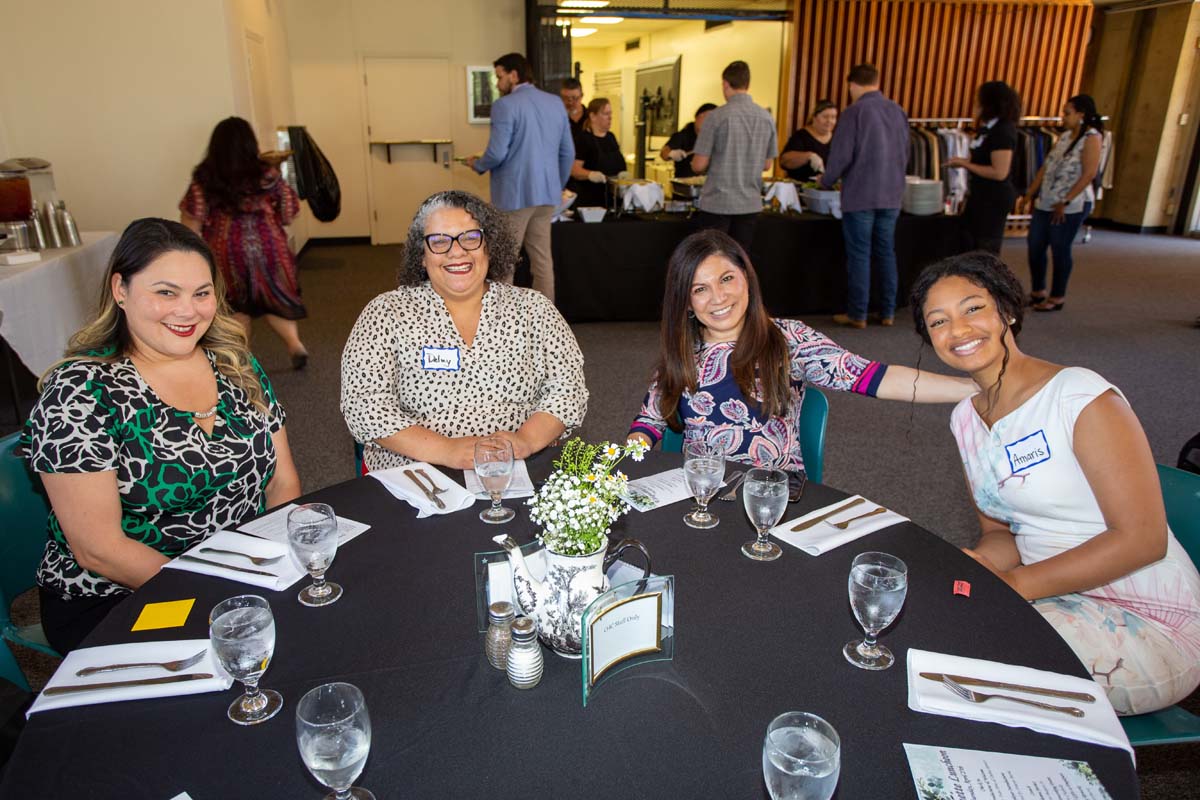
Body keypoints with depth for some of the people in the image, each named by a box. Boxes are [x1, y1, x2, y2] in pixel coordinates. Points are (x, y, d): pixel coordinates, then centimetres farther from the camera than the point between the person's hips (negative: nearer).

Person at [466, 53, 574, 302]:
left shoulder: (504, 105, -10)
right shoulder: (556, 103, 10)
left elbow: (497, 153, -16)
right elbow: (568, 153, 11)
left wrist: (477, 164, 4)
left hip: (514, 195, -6)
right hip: (546, 194, 7)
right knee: (542, 259, 11)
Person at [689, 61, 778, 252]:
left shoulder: (717, 116, -10)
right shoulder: (767, 118, 4)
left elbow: (699, 165, -8)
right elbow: (767, 165, 13)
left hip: (717, 203, -4)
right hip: (750, 204, 5)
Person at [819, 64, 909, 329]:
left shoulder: (854, 111, -9)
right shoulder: (898, 111, 8)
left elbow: (841, 155, -11)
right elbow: (905, 154, 16)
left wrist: (826, 181, 5)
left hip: (860, 194, -5)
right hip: (891, 194, 5)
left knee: (859, 254, 0)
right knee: (886, 252, 12)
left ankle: (857, 314, 5)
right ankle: (888, 312, 17)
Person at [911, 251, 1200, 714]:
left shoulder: (1081, 395, -16)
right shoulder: (965, 419, 6)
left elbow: (1142, 537, -19)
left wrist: (1015, 582, -21)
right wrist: (975, 566, -13)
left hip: (1149, 625, -6)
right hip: (1060, 599, 6)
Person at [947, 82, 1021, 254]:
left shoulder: (1003, 132, -19)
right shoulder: (989, 129, 10)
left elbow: (999, 173, -24)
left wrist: (965, 164, -18)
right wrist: (964, 161, 2)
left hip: (994, 199, -10)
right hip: (980, 196, 10)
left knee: (986, 251, 2)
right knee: (969, 246, 17)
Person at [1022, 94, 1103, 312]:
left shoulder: (1091, 138, -9)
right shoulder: (1064, 137, 13)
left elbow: (1088, 174, -15)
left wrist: (1065, 202, -18)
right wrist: (1030, 194, 9)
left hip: (1072, 205, -7)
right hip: (1045, 203, 7)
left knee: (1060, 249, -1)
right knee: (1035, 245, 8)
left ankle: (1057, 298, 11)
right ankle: (1038, 292, 23)